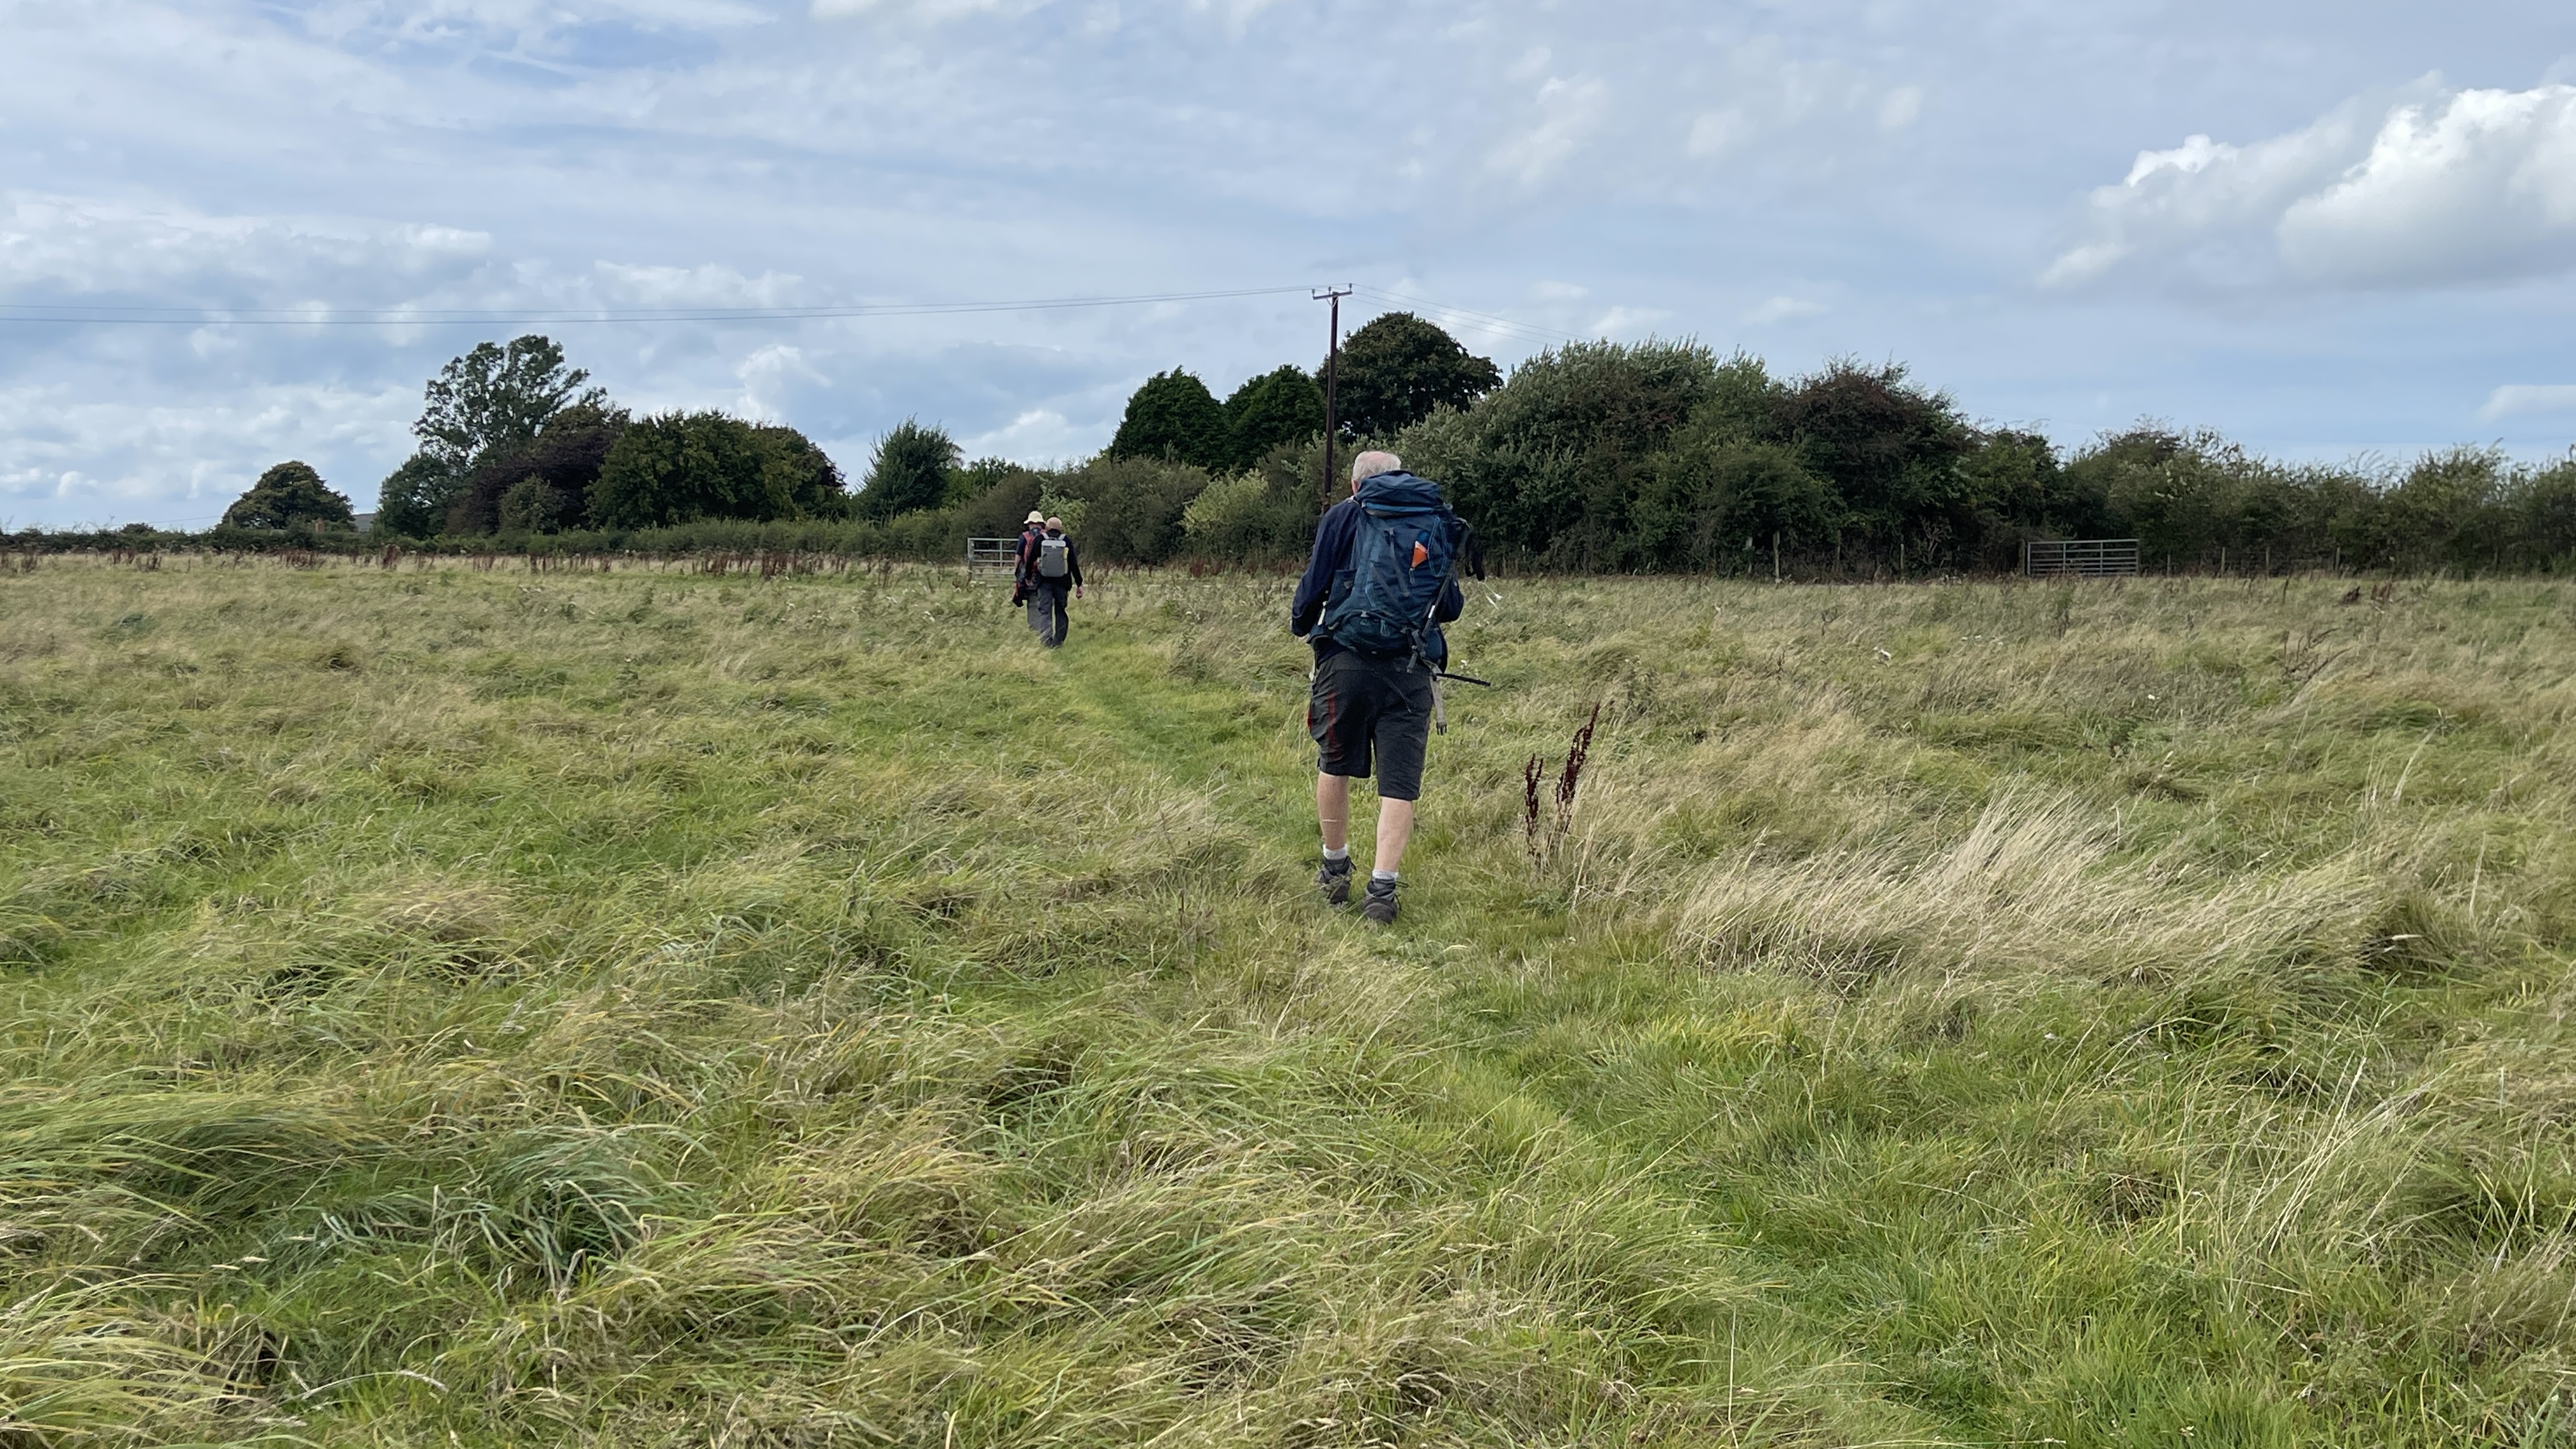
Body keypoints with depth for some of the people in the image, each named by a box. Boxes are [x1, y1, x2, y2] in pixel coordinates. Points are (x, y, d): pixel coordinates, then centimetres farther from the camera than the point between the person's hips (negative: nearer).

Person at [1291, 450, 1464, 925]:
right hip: (1411, 670, 1)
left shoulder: (1343, 516, 5)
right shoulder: (1440, 524, 14)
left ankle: (1335, 871, 26)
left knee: (1335, 765, 16)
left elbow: (1313, 587, 2)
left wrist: (1301, 624, 23)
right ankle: (1383, 887, -5)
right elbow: (1452, 606, 17)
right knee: (1400, 782, 2)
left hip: (1347, 659, -1)